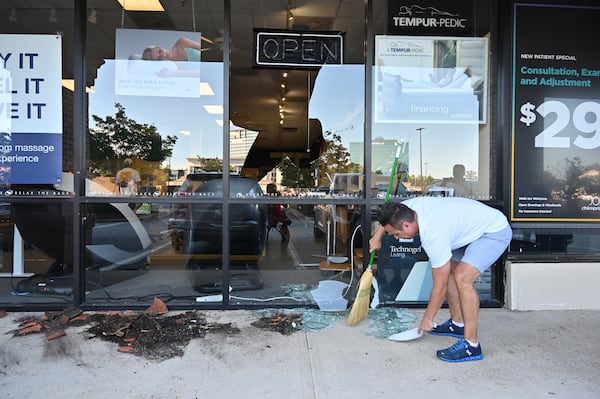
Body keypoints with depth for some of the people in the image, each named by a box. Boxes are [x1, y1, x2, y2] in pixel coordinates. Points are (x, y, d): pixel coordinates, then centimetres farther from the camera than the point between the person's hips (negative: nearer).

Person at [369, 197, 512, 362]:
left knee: (462, 277, -25)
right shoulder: (412, 205, -13)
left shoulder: (433, 236, -33)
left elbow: (440, 287, -22)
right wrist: (377, 236, 19)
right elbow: (390, 216, 15)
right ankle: (457, 324, 23)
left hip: (496, 231, -10)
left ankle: (471, 345, -16)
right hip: (476, 224, 10)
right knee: (448, 269, 12)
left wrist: (427, 319, -10)